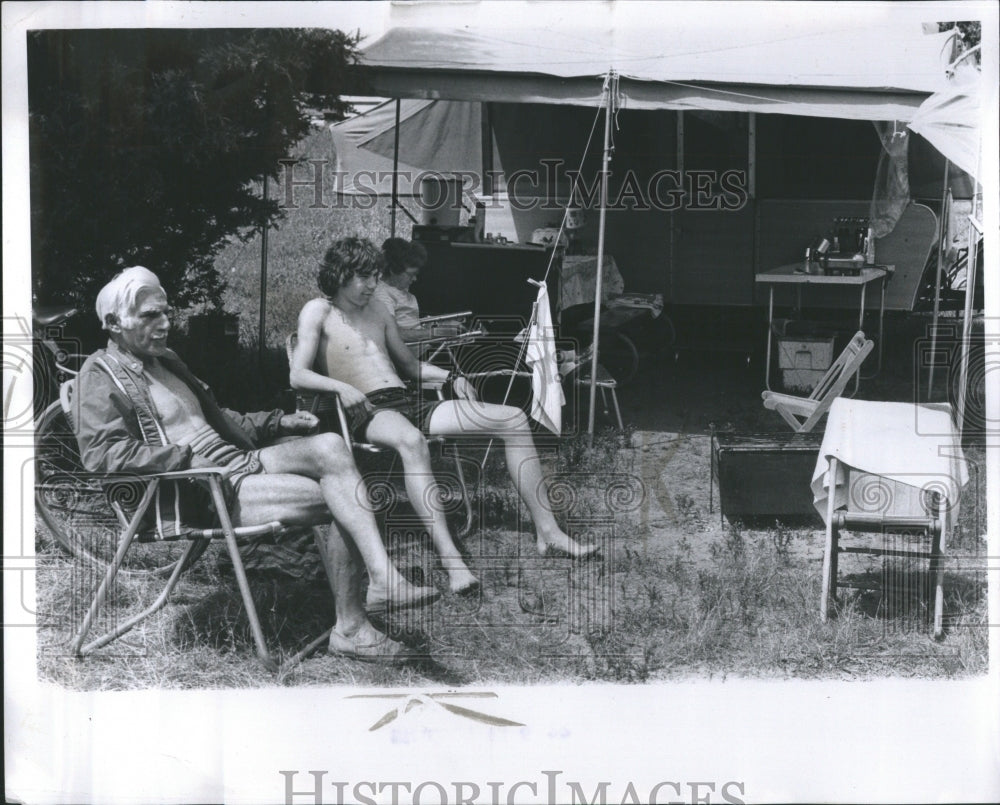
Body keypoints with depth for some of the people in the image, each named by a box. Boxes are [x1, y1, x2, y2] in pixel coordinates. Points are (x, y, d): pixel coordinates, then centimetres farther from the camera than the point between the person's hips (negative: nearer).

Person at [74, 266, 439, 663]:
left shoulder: (164, 360, 23)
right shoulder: (102, 373, -4)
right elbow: (102, 452, -19)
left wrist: (279, 422, 18)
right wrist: (187, 459, -20)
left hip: (234, 461, 9)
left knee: (329, 445, -17)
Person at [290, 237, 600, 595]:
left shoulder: (376, 308, 22)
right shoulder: (319, 312, 2)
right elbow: (298, 376, -10)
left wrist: (450, 377, 14)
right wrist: (341, 387, -27)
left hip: (409, 404, 8)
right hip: (368, 412, -8)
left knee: (514, 419, -6)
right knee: (411, 441, -45)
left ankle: (547, 532, -8)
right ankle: (450, 560, -54)